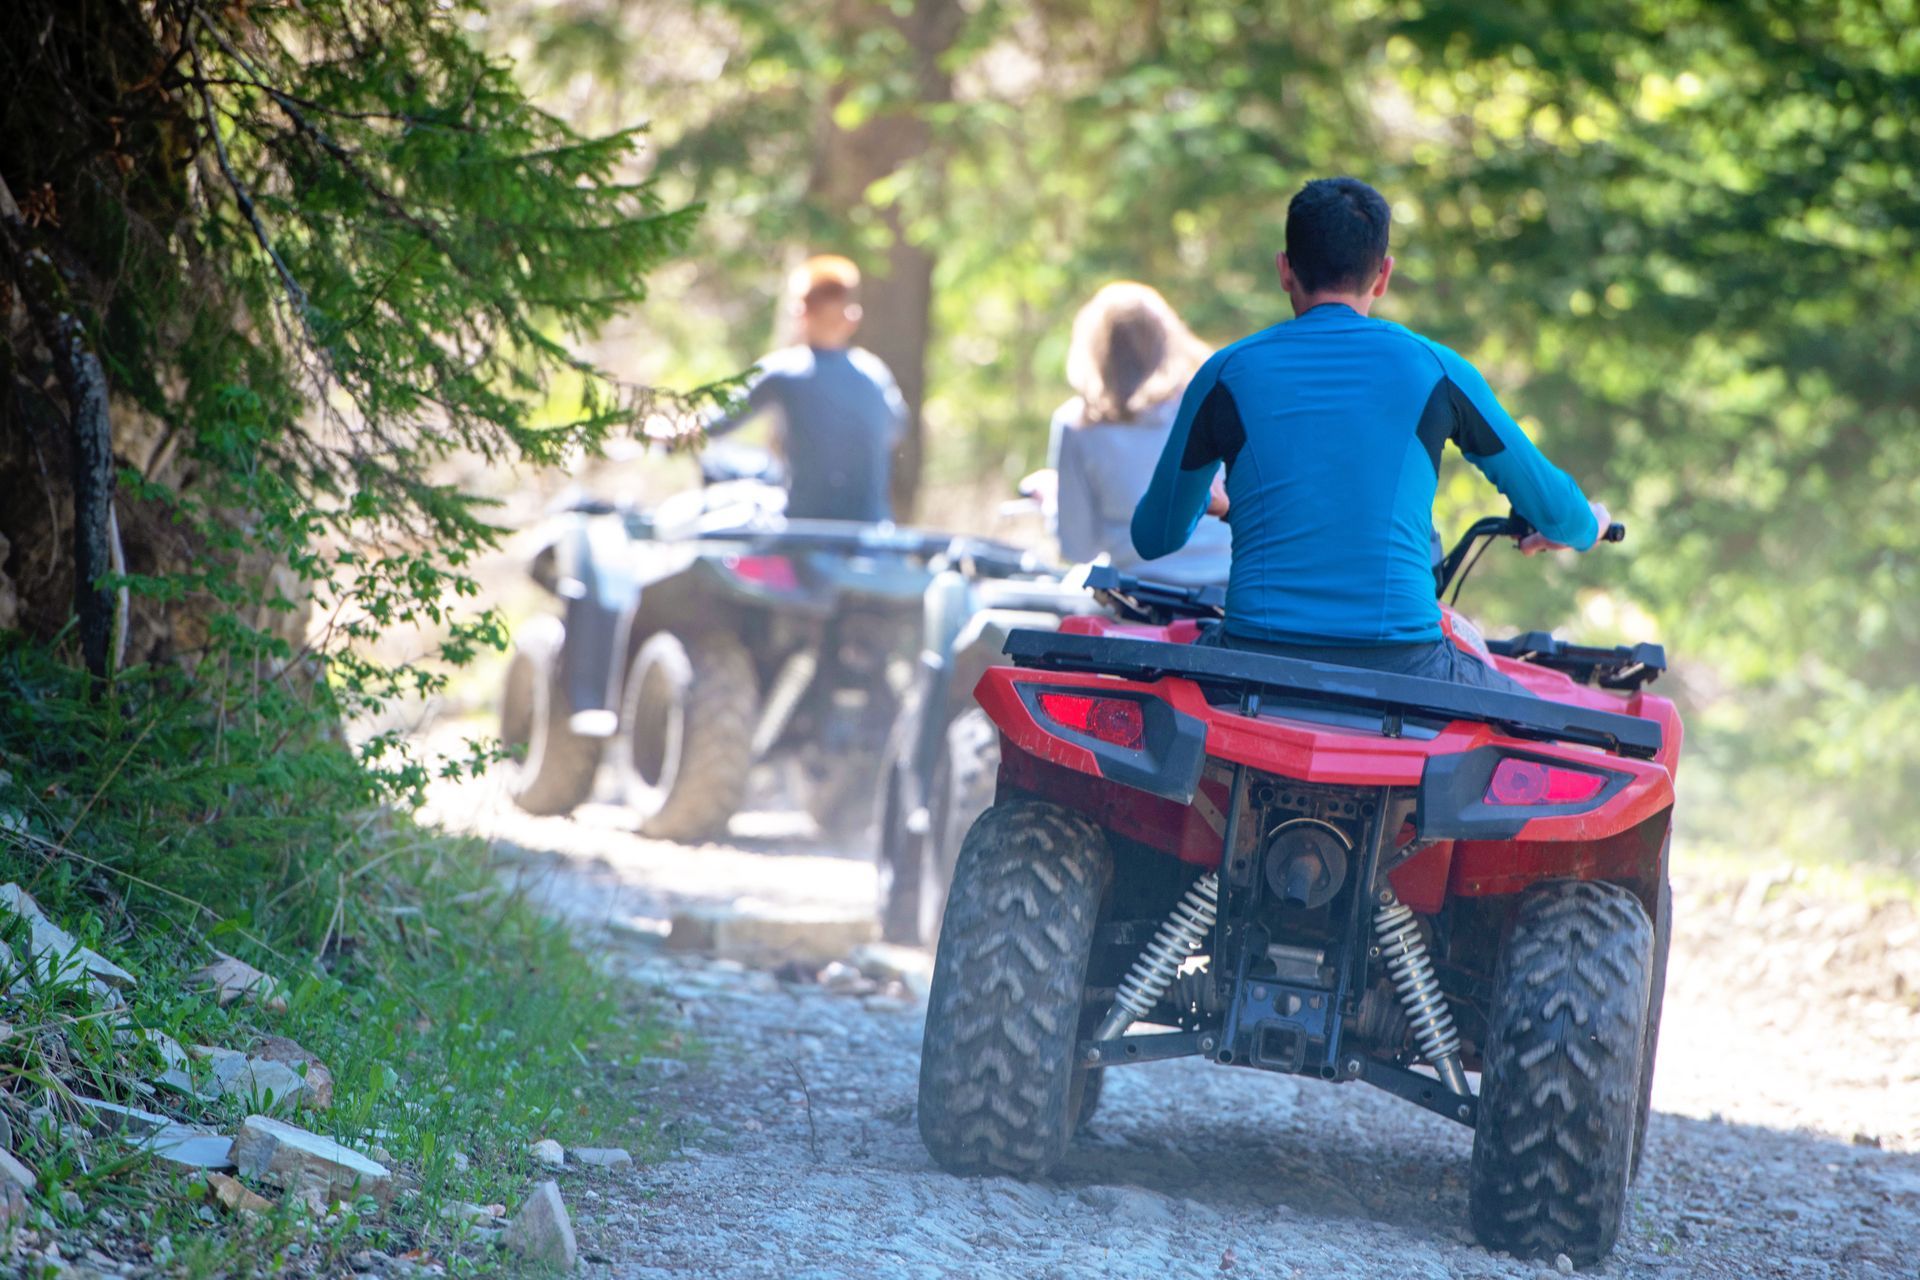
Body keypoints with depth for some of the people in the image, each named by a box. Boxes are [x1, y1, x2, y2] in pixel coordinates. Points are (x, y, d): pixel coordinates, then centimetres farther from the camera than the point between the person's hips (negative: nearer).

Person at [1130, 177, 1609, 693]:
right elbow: (1551, 506, 16)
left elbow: (1155, 538, 18)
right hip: (1400, 669, -1)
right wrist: (1586, 525, 41)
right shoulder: (1434, 370, 5)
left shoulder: (1226, 374, 7)